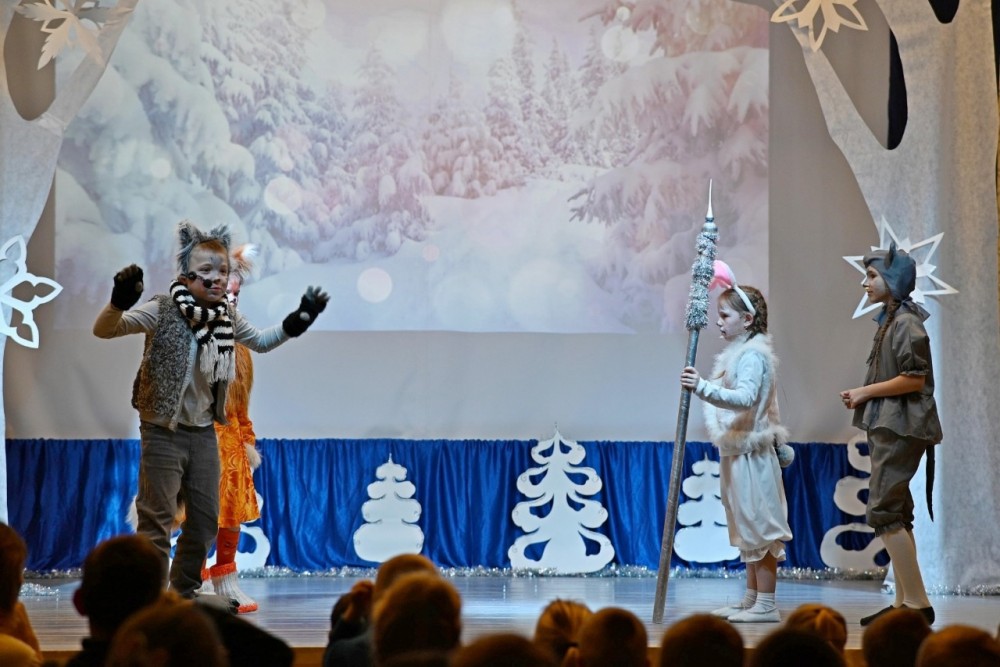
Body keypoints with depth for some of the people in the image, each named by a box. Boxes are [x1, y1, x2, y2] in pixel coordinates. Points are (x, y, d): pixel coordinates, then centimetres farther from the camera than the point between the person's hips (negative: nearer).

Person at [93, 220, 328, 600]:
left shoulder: (227, 318, 1)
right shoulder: (162, 312, -15)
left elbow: (261, 342, 21)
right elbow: (103, 330, -19)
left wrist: (296, 322, 6)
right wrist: (120, 302, -39)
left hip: (204, 432, 6)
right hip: (163, 431, -6)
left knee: (205, 519, 13)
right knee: (156, 521, -4)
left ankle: (183, 595, 28)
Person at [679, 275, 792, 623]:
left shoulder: (753, 355, -15)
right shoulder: (738, 353, 17)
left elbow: (744, 398, -31)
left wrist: (704, 388, -40)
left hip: (751, 454, -11)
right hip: (737, 451, 11)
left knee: (758, 525, -8)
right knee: (748, 528, 15)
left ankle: (766, 604, -5)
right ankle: (752, 599, 21)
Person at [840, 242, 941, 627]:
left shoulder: (907, 323, -13)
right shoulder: (890, 321, 16)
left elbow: (914, 379, -20)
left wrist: (866, 392, -12)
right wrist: (862, 397, 5)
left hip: (901, 429, -10)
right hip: (886, 427, 10)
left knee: (882, 512, -13)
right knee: (895, 515, 10)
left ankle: (918, 603, -11)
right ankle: (903, 602, 13)